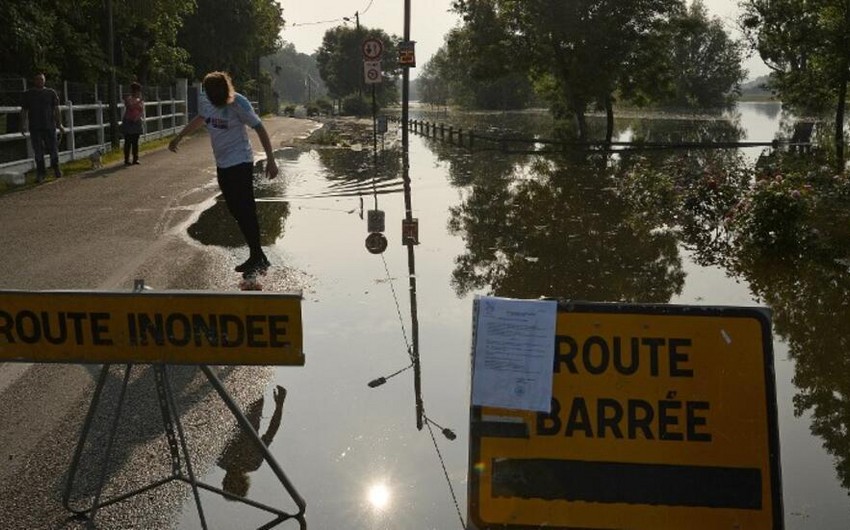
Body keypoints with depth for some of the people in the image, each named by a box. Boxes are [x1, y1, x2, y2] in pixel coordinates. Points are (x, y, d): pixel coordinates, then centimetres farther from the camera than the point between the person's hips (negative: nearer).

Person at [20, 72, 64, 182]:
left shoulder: (51, 93, 8)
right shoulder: (27, 94, 8)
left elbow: (56, 110, 7)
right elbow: (24, 111, 9)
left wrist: (59, 124, 1)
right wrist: (23, 126, -1)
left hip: (49, 126, 0)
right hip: (35, 128, 0)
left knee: (53, 148, 1)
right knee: (38, 152, 1)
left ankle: (56, 168, 23)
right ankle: (40, 173, 9)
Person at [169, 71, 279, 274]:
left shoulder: (238, 103, -18)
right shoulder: (204, 99, 0)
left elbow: (259, 128, -15)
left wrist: (270, 160, -18)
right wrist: (179, 137, 28)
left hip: (240, 162, -7)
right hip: (222, 164, 7)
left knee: (245, 210, -9)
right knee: (236, 211, 8)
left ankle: (257, 258, -3)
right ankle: (258, 257, 15)